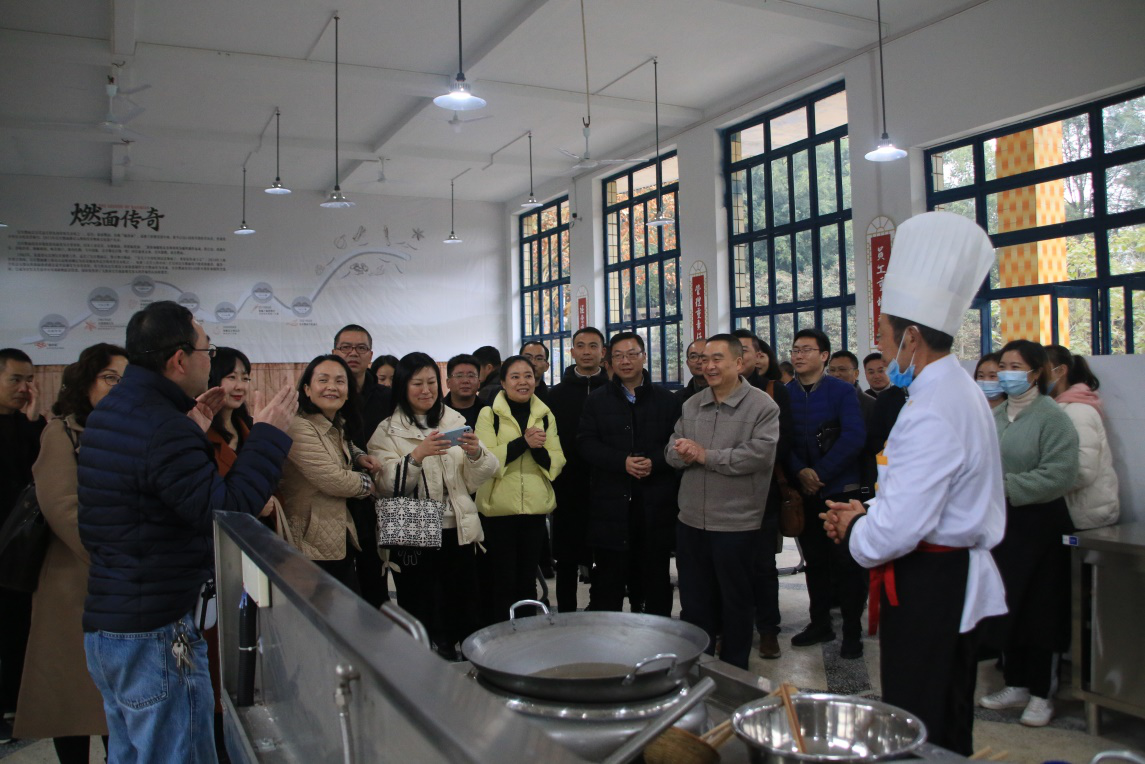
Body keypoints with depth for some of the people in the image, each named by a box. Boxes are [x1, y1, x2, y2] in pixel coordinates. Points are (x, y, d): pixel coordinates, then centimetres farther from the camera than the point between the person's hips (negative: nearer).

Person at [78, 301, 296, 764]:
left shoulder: (111, 410, 9)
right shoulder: (163, 427, -23)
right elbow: (228, 512, -25)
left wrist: (192, 428, 13)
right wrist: (268, 434, -17)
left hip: (106, 625, 10)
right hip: (156, 634, -10)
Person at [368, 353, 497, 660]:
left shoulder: (455, 421, 9)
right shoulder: (388, 430, 0)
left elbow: (476, 479, 5)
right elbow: (388, 486, -11)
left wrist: (476, 453, -15)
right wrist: (417, 455, -26)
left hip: (458, 531, 3)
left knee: (464, 611, 8)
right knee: (423, 622, 3)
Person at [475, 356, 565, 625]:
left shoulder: (546, 416, 11)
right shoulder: (489, 414, 0)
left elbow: (556, 463, 3)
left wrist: (538, 448, -17)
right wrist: (523, 442, -20)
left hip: (536, 508, 3)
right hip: (498, 508, -3)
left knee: (527, 582, 12)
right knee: (503, 582, 1)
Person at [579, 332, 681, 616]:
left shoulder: (667, 400, 8)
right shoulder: (597, 400, 9)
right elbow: (587, 443, 0)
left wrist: (654, 462, -16)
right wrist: (622, 462, -14)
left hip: (656, 504, 1)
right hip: (611, 502, 0)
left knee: (655, 576, 9)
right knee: (608, 578, 3)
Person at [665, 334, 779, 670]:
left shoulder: (762, 406, -8)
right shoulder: (691, 405, 11)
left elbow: (759, 454, -20)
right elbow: (672, 451, 8)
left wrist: (705, 455, -16)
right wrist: (683, 453, -16)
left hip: (736, 525, -5)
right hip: (691, 520, 5)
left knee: (736, 603, 10)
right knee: (693, 601, 15)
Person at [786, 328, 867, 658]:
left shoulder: (842, 391, -5)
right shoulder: (784, 395, 4)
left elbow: (854, 437, -13)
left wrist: (821, 473, -15)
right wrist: (800, 472, -15)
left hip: (840, 489, -3)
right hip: (803, 491, 3)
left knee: (846, 562, 2)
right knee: (814, 560, 13)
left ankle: (852, 631, 15)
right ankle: (820, 623, 26)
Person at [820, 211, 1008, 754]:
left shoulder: (933, 413, -24)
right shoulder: (957, 392, 10)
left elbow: (897, 530, -28)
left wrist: (854, 533, -8)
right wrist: (867, 512, 7)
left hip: (928, 589, -10)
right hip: (954, 583, 10)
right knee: (946, 732, 22)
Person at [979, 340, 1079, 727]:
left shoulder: (1052, 417, -10)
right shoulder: (995, 416, 9)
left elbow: (1059, 475, -19)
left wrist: (1005, 486, -20)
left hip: (1039, 524, -6)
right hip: (1001, 522, 6)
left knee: (1040, 611, 3)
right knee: (1007, 607, 12)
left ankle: (1042, 694, 16)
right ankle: (1016, 685, 25)